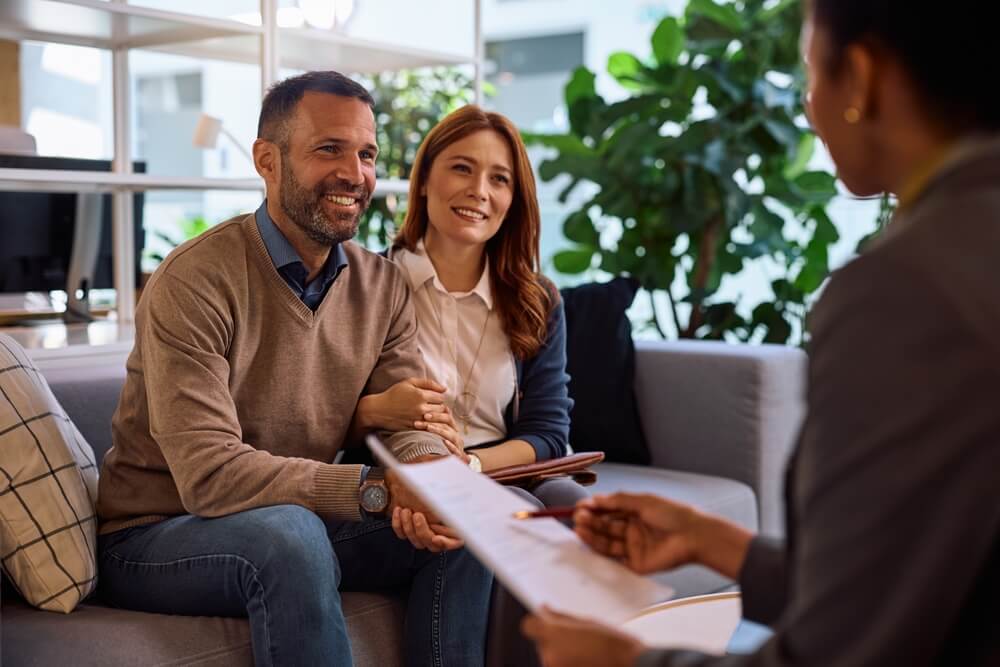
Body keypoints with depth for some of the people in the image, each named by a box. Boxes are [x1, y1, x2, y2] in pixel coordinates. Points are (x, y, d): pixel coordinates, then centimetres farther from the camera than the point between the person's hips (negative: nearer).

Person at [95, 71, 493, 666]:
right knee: (288, 533, -35)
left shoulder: (385, 286, 1)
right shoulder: (195, 282, -20)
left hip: (294, 524, 6)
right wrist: (377, 488, -35)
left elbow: (409, 421, -4)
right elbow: (208, 474, -27)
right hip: (155, 538, -6)